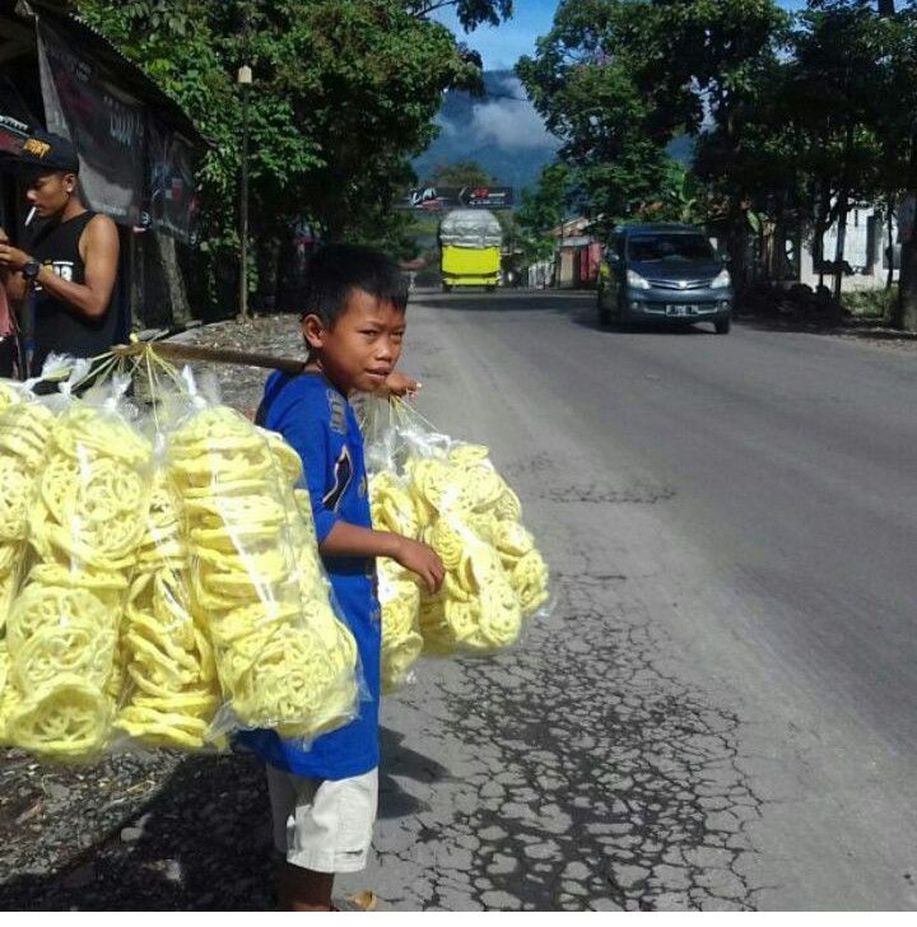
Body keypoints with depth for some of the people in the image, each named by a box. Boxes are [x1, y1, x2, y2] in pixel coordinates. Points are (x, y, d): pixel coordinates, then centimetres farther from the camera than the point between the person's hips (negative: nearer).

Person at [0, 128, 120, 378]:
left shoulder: (97, 227, -6)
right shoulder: (40, 233, 15)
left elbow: (95, 304, -17)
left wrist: (32, 267, -15)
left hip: (86, 368, -6)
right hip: (42, 366, 7)